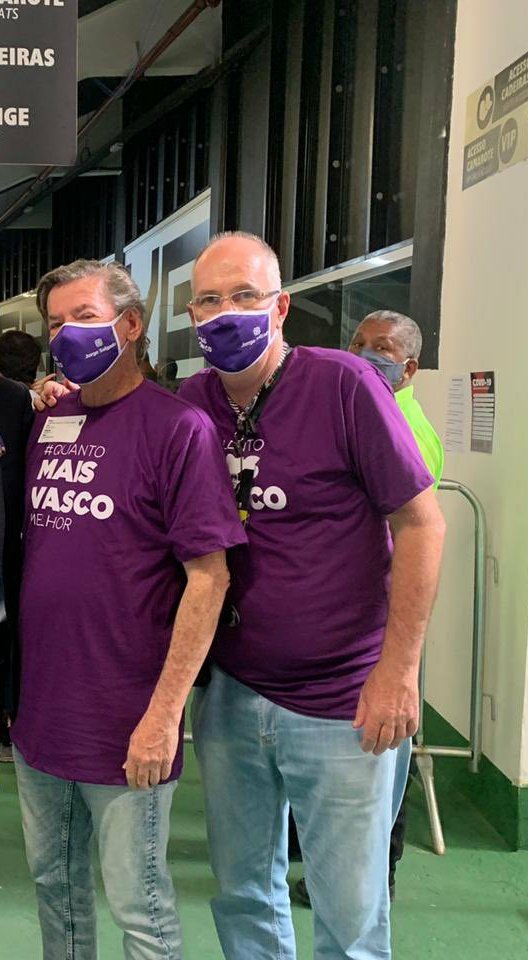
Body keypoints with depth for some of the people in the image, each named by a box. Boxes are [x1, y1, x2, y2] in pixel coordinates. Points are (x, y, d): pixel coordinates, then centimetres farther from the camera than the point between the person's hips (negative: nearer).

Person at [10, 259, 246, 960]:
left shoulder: (177, 426, -12)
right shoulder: (48, 422, 8)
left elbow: (209, 576, -16)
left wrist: (164, 713, -18)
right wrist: (16, 690, 12)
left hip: (125, 729, -6)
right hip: (39, 712, 6)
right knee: (53, 882, 21)